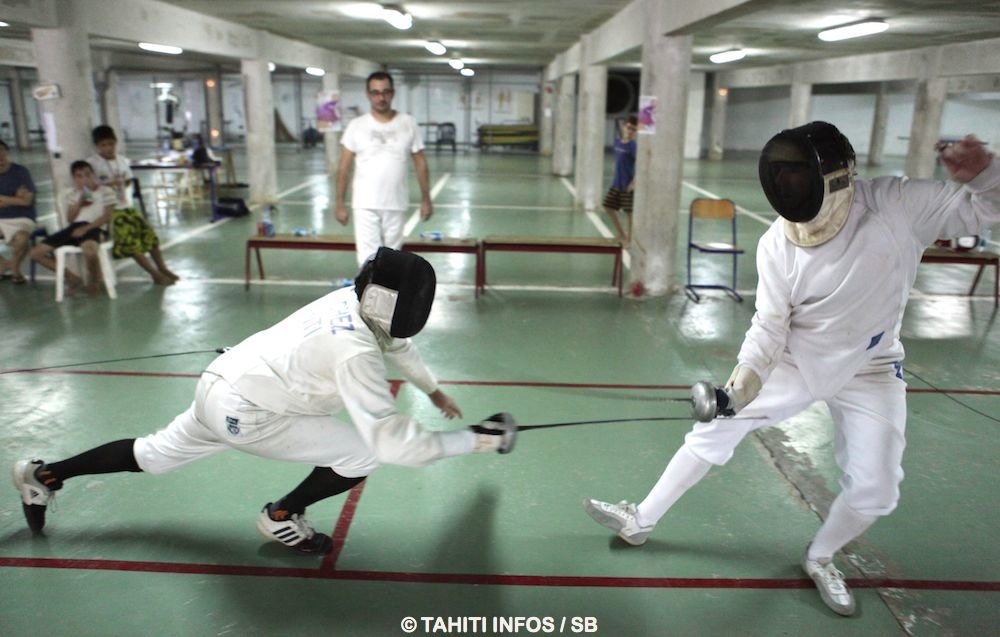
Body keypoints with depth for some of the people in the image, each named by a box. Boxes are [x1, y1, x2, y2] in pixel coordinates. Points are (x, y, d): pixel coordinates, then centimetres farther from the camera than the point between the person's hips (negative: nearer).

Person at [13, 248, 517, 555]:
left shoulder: (350, 300, -4)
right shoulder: (356, 354, -29)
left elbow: (393, 342, 19)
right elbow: (393, 441, -32)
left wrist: (432, 389, 27)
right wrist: (472, 440, -23)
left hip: (221, 385, 8)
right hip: (243, 412, -8)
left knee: (153, 454, 30)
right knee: (362, 454, -9)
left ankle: (41, 476, 46)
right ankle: (281, 517, 14)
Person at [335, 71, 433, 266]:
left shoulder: (408, 124, 0)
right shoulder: (356, 126, -2)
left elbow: (420, 163, 5)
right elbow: (344, 168, 1)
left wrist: (425, 198, 3)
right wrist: (340, 203, -1)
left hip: (396, 204, 1)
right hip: (365, 205, -1)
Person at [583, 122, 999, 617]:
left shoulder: (899, 204, -22)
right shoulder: (777, 245, -20)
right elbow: (768, 329, -14)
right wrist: (739, 386, -29)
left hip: (868, 372, 0)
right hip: (793, 360, 0)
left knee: (874, 492, -2)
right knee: (715, 429, -3)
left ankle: (819, 557, 29)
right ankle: (640, 521, 13)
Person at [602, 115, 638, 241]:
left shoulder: (633, 146, -16)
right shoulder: (617, 142, 6)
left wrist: (634, 182, -26)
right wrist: (617, 178, 16)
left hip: (627, 185, -8)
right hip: (616, 183, 8)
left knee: (629, 212, 1)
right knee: (608, 206, 14)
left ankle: (630, 237, 14)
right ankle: (620, 233, 29)